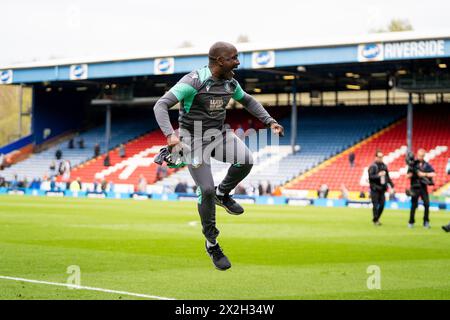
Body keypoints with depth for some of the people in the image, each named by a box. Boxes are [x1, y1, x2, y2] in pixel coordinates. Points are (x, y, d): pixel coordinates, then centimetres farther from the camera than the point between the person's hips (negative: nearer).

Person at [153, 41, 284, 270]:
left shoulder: (229, 82, -1)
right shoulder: (193, 82, -22)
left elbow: (247, 101, 19)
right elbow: (161, 106, -28)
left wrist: (269, 122, 8)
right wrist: (170, 134, -44)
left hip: (218, 134, 5)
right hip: (194, 140, -5)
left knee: (245, 160, -23)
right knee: (206, 191, -10)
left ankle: (223, 194, 8)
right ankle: (211, 243, 11)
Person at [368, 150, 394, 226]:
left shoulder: (384, 166, 12)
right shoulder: (372, 166, -7)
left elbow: (388, 177, 18)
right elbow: (370, 177, -14)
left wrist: (392, 185, 13)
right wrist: (378, 175, -24)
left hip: (382, 189, 6)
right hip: (375, 189, -6)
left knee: (382, 205, 4)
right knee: (375, 205, -5)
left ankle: (376, 219, 19)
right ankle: (375, 220, 4)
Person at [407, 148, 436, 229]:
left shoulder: (427, 165, 6)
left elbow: (433, 174, -2)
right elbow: (408, 176, -2)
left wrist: (424, 174, -14)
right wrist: (412, 172, -22)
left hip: (423, 187, 2)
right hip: (415, 187, -2)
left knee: (427, 204, -4)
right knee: (414, 205, -2)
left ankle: (426, 222, 5)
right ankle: (411, 222, 7)